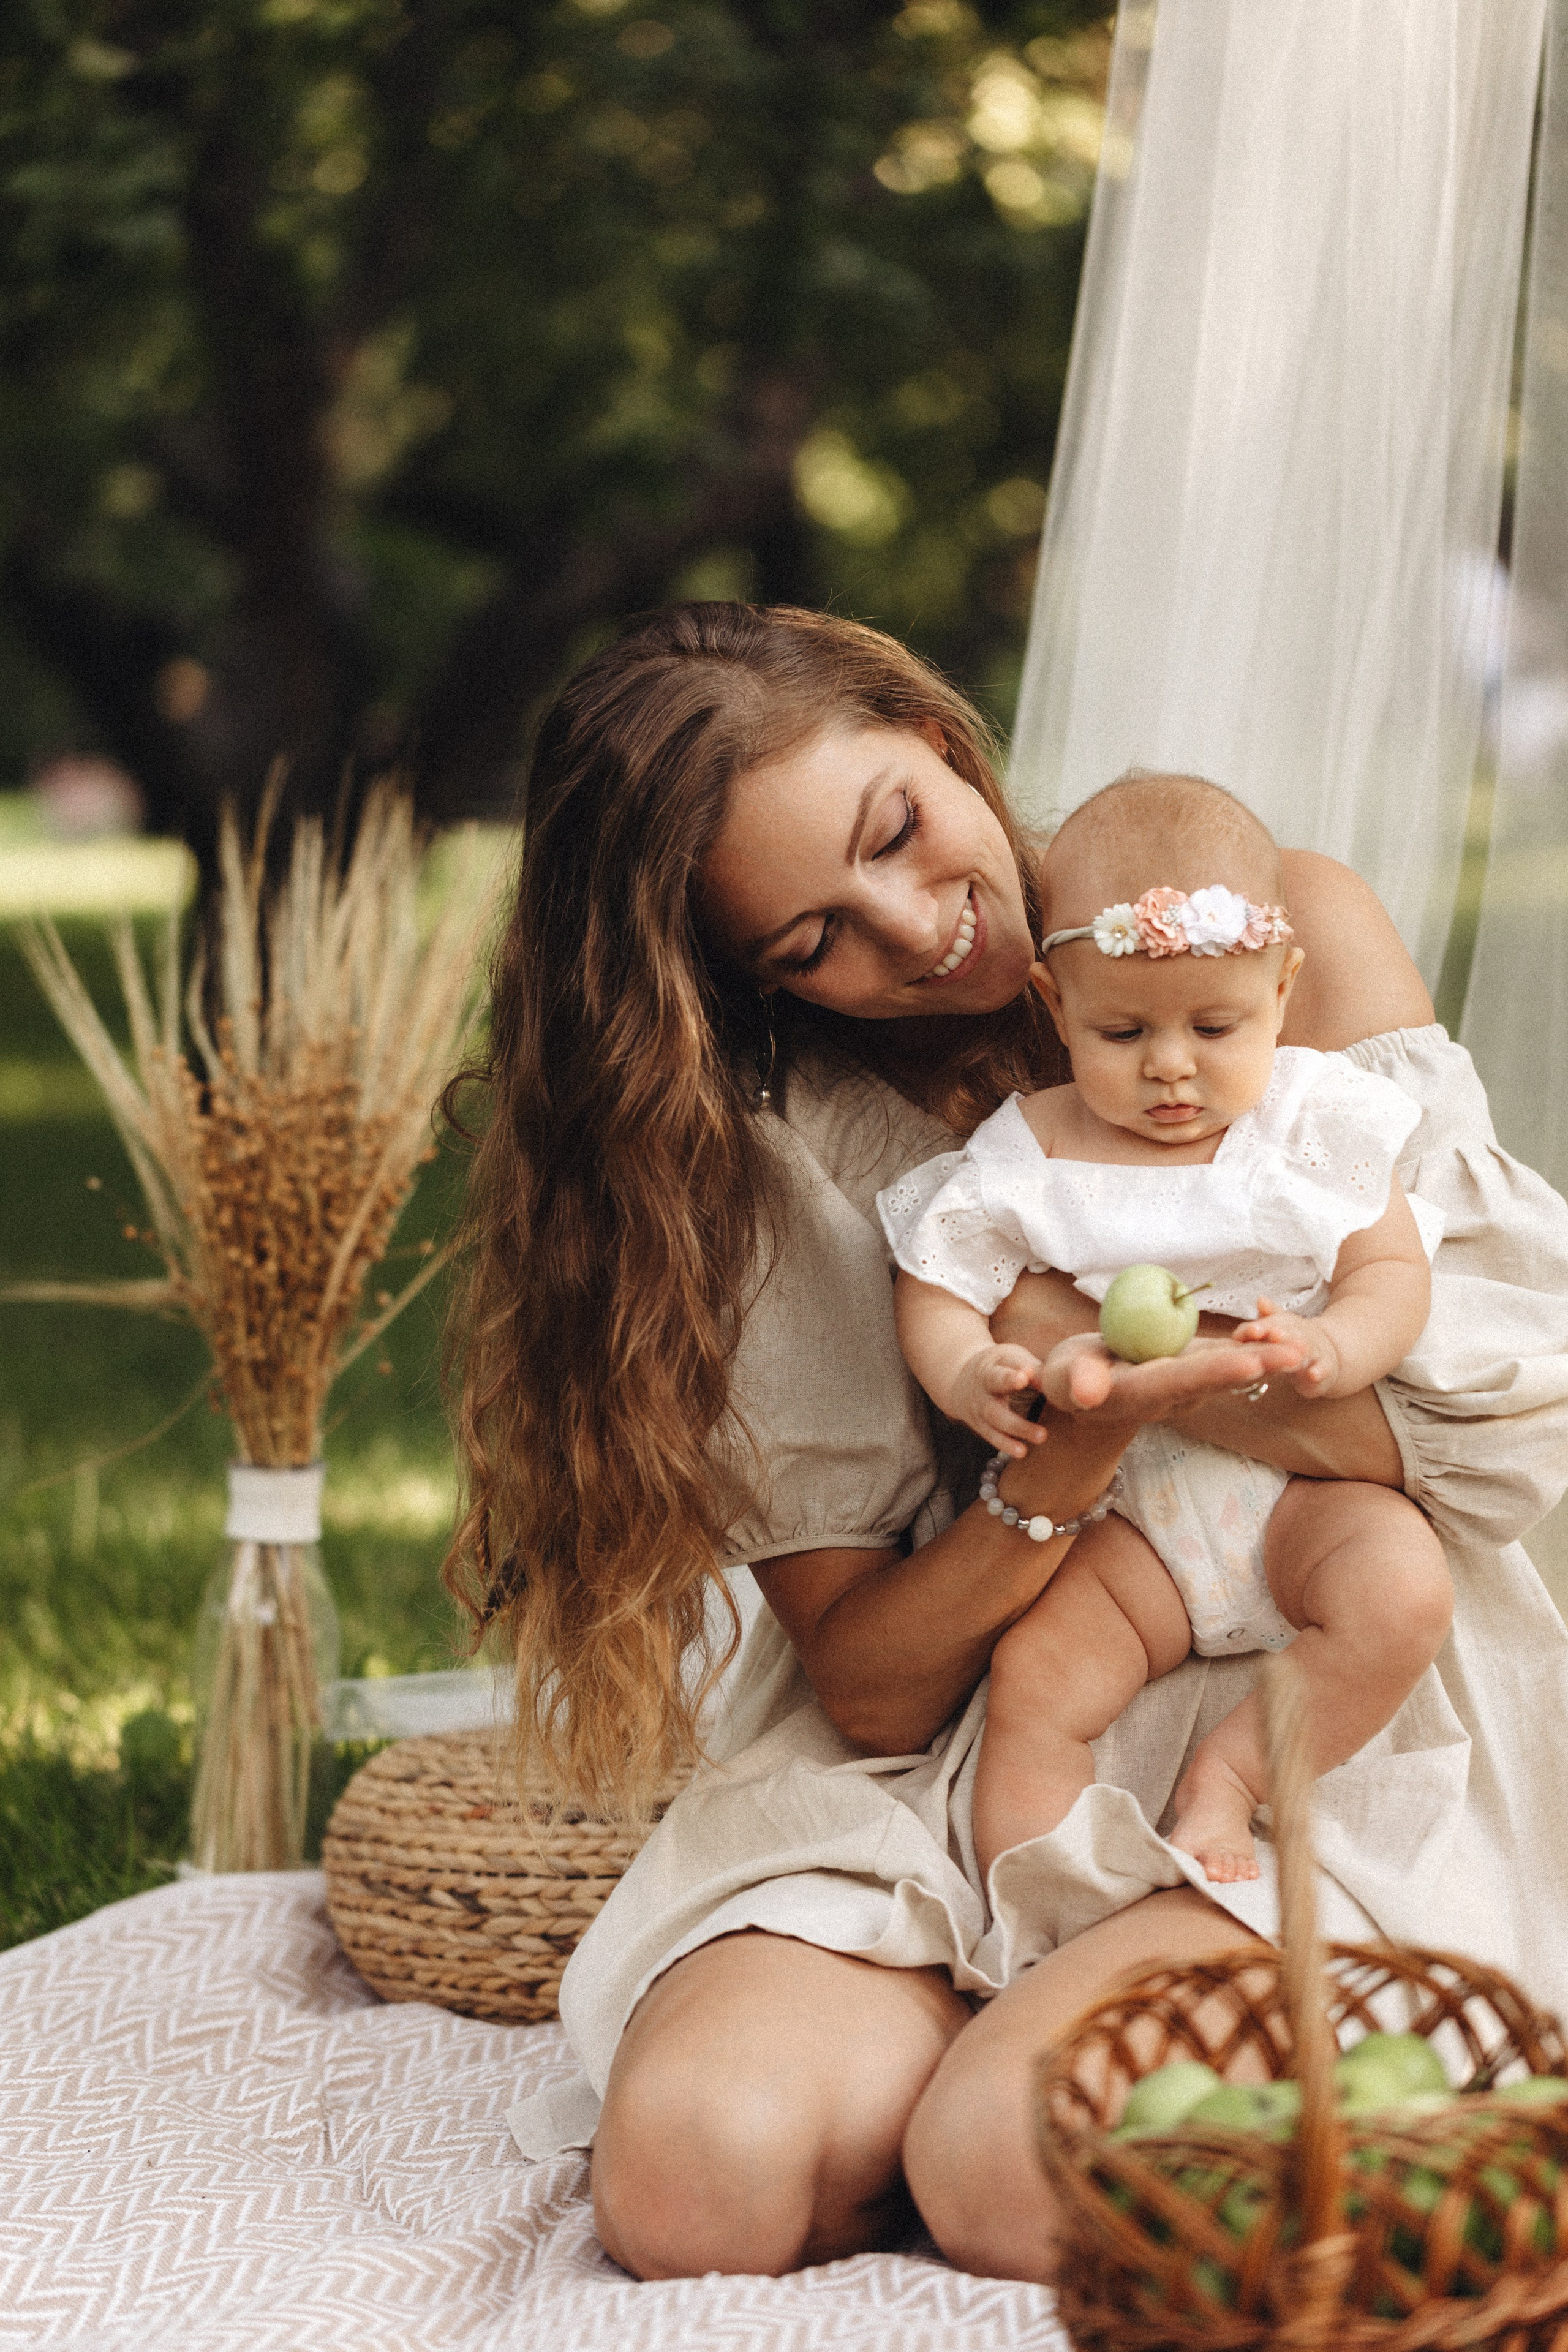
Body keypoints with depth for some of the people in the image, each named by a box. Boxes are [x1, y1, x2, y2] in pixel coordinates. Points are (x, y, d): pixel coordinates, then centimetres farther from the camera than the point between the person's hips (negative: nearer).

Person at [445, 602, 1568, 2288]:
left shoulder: (1291, 936, -3)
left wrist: (1119, 1362, -18)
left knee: (1010, 2174, -28)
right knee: (692, 2176, -25)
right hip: (955, 1755, 2)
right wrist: (1078, 1453, -24)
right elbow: (867, 1687, -6)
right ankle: (1006, 2022, 5)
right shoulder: (767, 1151, -1)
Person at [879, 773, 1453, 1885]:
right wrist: (965, 1373, -25)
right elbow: (935, 1285, -1)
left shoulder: (1317, 1117, 0)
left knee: (1404, 1594, -28)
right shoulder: (1025, 1154, -1)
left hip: (1303, 1478, 0)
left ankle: (1226, 1781, -13)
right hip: (1120, 1510, 0)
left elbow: (1396, 1272, -2)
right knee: (1033, 1678, -22)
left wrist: (1332, 1351, -25)